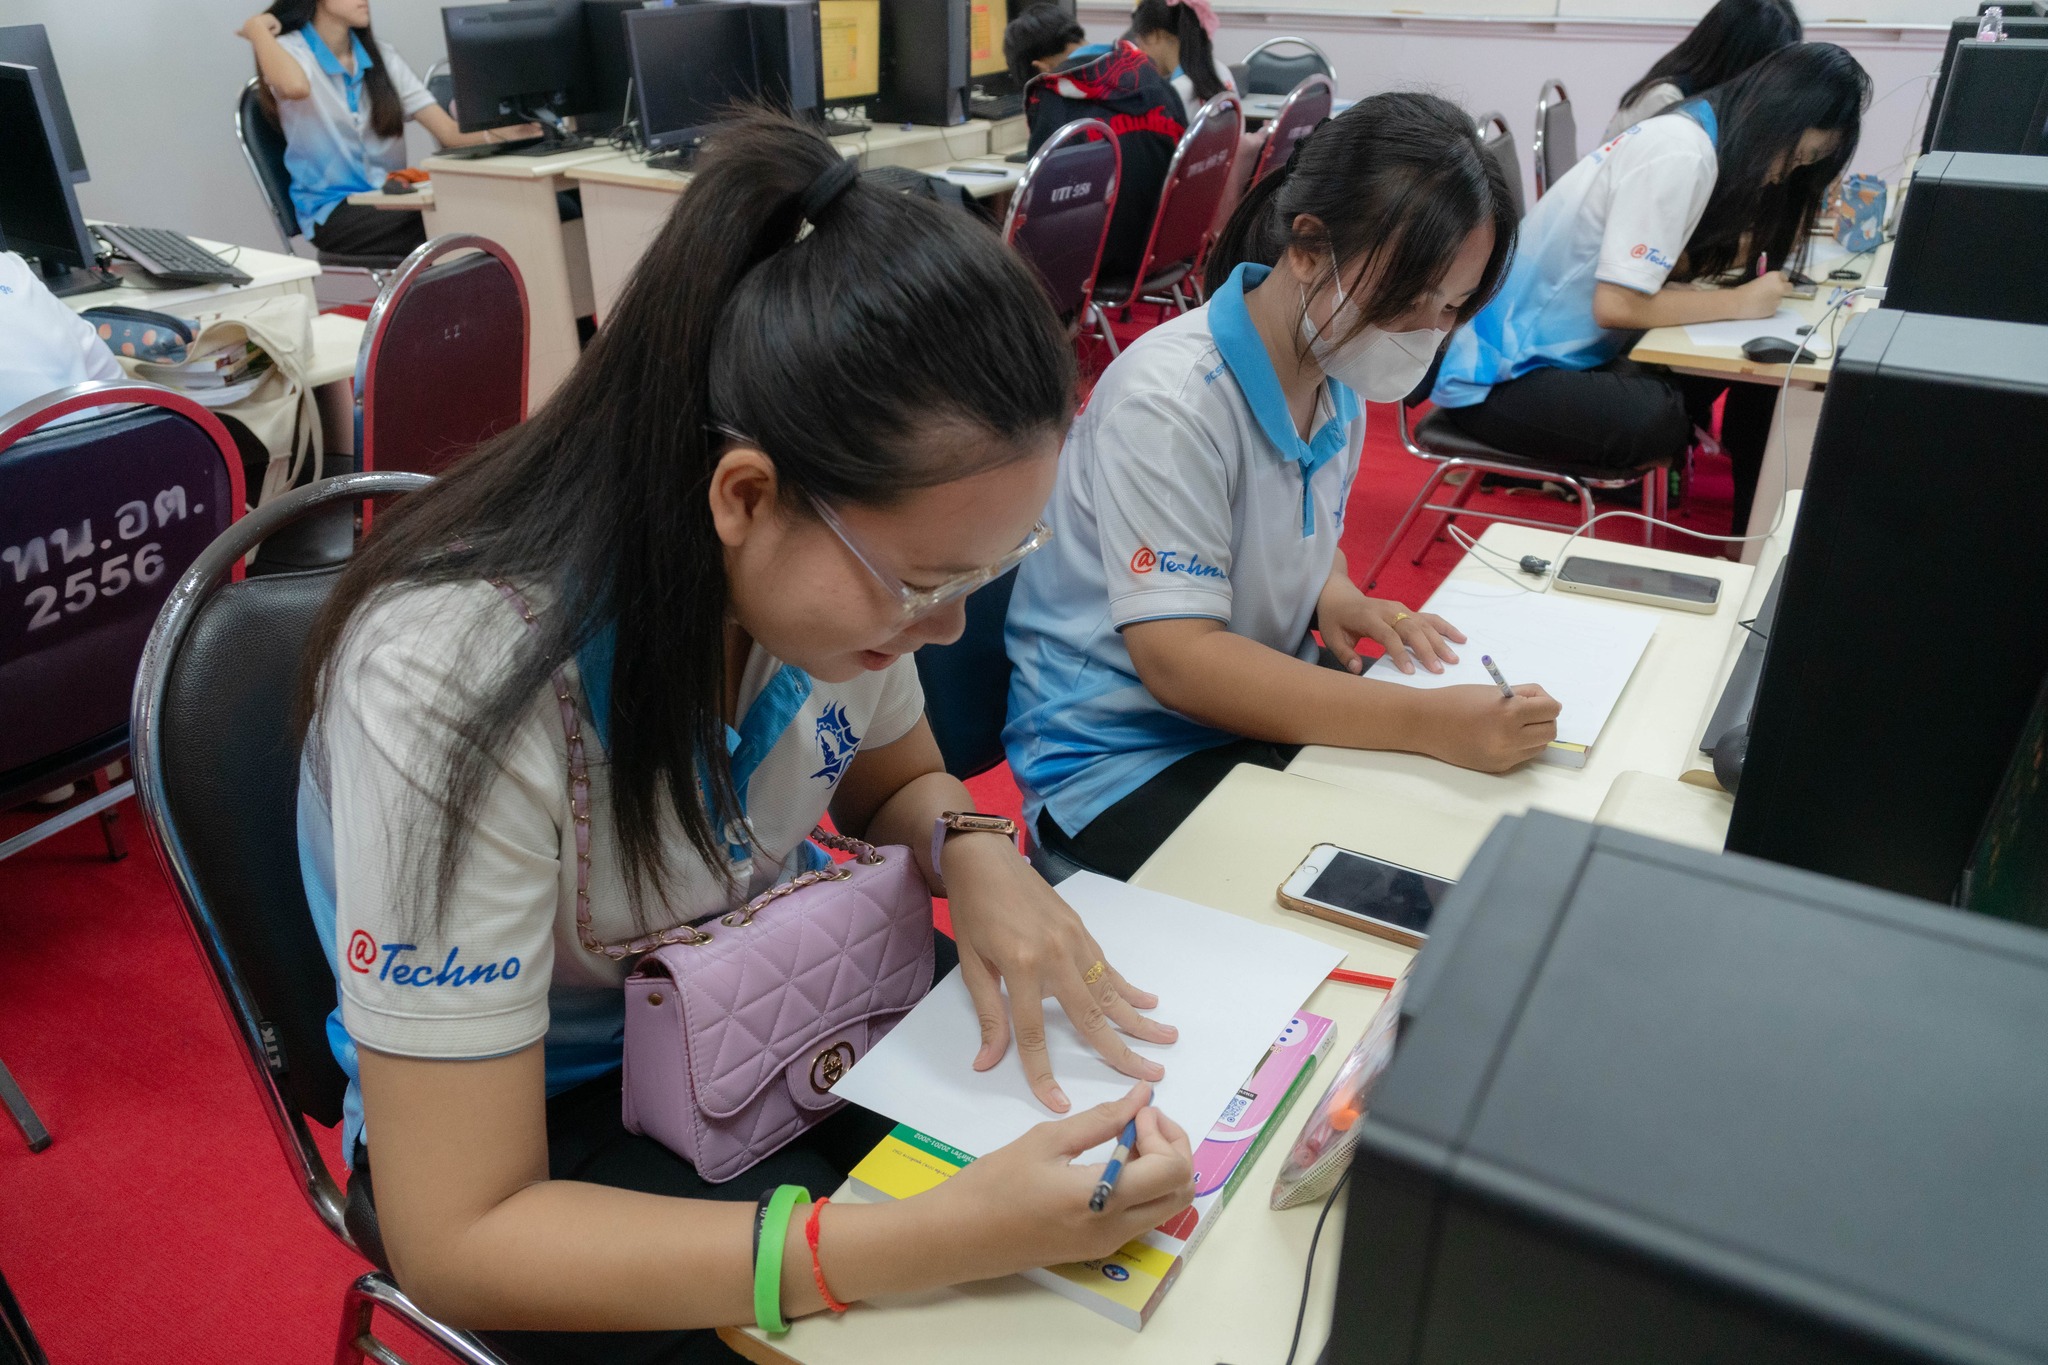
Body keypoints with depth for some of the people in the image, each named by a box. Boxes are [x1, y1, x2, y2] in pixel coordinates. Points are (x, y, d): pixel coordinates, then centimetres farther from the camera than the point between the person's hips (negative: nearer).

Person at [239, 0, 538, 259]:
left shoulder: (382, 56, 14)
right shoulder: (288, 50, -1)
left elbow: (450, 132, 1)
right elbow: (295, 87, -29)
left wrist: (501, 132, -19)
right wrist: (257, 29, -10)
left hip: (392, 199, 5)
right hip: (333, 211, -5)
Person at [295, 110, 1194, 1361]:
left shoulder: (841, 554, -17)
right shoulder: (456, 692, -34)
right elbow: (457, 1242, -30)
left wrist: (973, 851, -20)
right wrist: (936, 1239, -39)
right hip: (546, 1121, -4)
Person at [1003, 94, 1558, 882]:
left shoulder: (1335, 378, 1)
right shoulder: (1170, 400, -24)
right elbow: (1179, 661, -29)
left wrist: (1335, 596, -7)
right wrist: (1432, 723, -37)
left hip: (1254, 711, 8)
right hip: (1120, 763, -8)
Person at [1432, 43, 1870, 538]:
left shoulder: (1698, 134, 7)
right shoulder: (1681, 156, -21)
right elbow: (1618, 304, -25)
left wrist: (1759, 250, -1)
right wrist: (1739, 301, -14)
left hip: (1568, 349, 10)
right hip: (1505, 378, -10)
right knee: (1666, 419, -31)